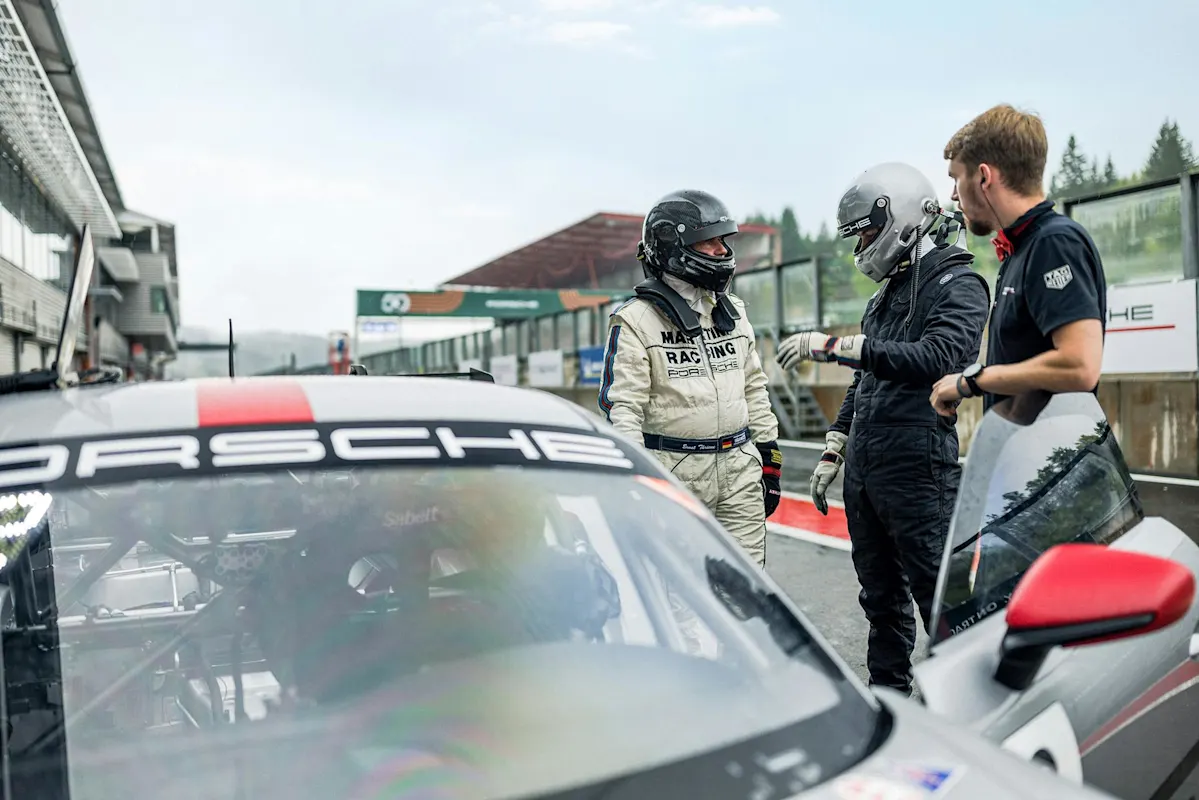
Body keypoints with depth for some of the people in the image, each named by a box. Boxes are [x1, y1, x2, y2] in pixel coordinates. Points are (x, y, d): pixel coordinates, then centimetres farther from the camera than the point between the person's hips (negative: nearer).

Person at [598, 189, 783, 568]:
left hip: (739, 466, 6)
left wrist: (769, 457, 17)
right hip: (675, 472, -5)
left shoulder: (733, 310, 15)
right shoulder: (636, 320, -6)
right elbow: (621, 406, -11)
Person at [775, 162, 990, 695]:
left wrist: (834, 346, -27)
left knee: (938, 596, -3)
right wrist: (833, 452, 20)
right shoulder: (885, 294, 19)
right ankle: (887, 698, 29)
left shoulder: (957, 285, -7)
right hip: (863, 469, 9)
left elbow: (936, 358, -26)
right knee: (880, 595, 16)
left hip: (918, 470, -8)